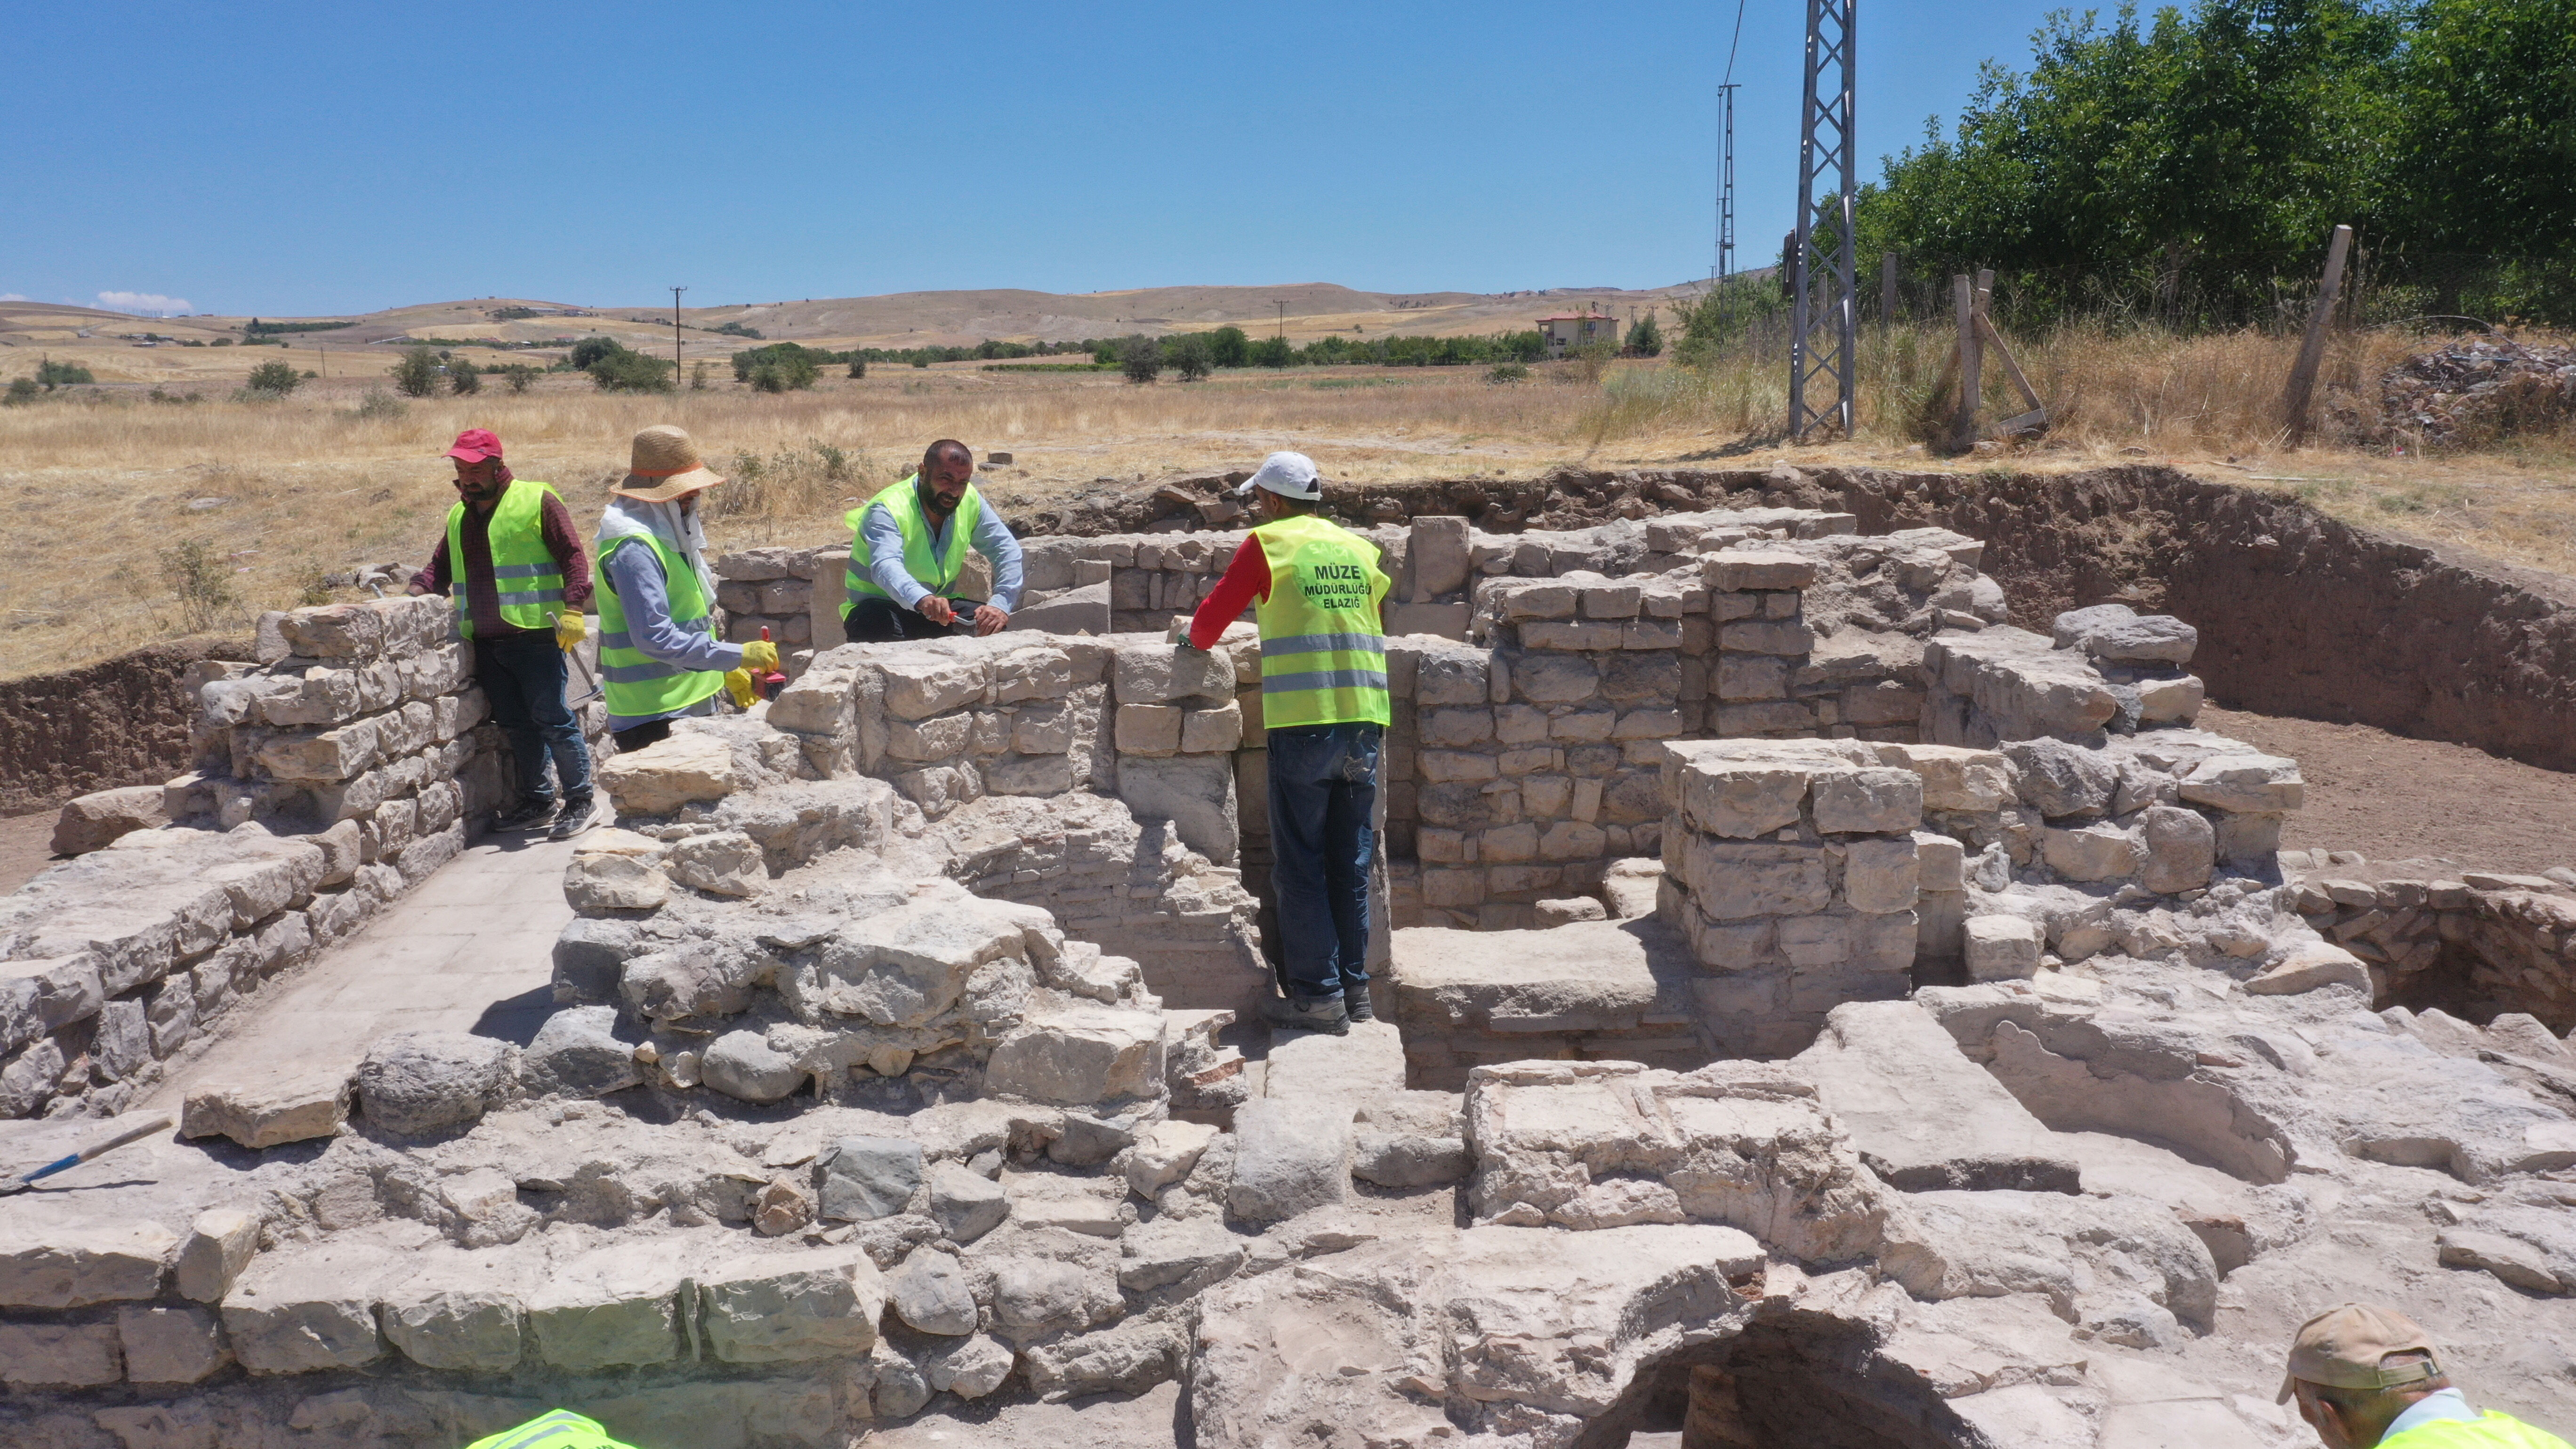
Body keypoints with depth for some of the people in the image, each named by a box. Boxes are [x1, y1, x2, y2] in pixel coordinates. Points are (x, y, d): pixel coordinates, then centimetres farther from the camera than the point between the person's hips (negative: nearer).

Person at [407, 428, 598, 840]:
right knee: (514, 724, 10)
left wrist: (572, 608, -17)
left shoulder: (537, 500, -2)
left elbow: (573, 554, -6)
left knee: (552, 719, -5)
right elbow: (440, 566, 27)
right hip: (486, 642, 7)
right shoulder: (458, 517, 19)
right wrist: (416, 594, 6)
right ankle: (537, 800, 20)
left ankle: (579, 802, 3)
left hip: (535, 636, -7)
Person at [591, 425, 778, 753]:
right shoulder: (634, 548, -18)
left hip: (690, 707, 10)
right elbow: (655, 639, -25)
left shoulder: (671, 535, 14)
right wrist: (737, 655, -25)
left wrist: (726, 671, 19)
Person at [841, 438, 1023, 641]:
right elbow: (886, 567, -40)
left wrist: (1001, 605, -27)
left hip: (938, 604, 5)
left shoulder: (970, 501, -6)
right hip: (880, 607, -5)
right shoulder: (888, 509, -23)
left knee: (989, 623, -20)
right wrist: (922, 600, -63)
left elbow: (1007, 550, -7)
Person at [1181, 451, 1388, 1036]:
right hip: (1365, 719, 5)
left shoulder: (1268, 544, 0)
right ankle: (1354, 986, 18)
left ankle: (1318, 994, 4)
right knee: (1352, 861, 12)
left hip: (1304, 722, -5)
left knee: (1301, 865, 2)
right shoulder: (1360, 549, 13)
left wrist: (1196, 637, 24)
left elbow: (1212, 617, 3)